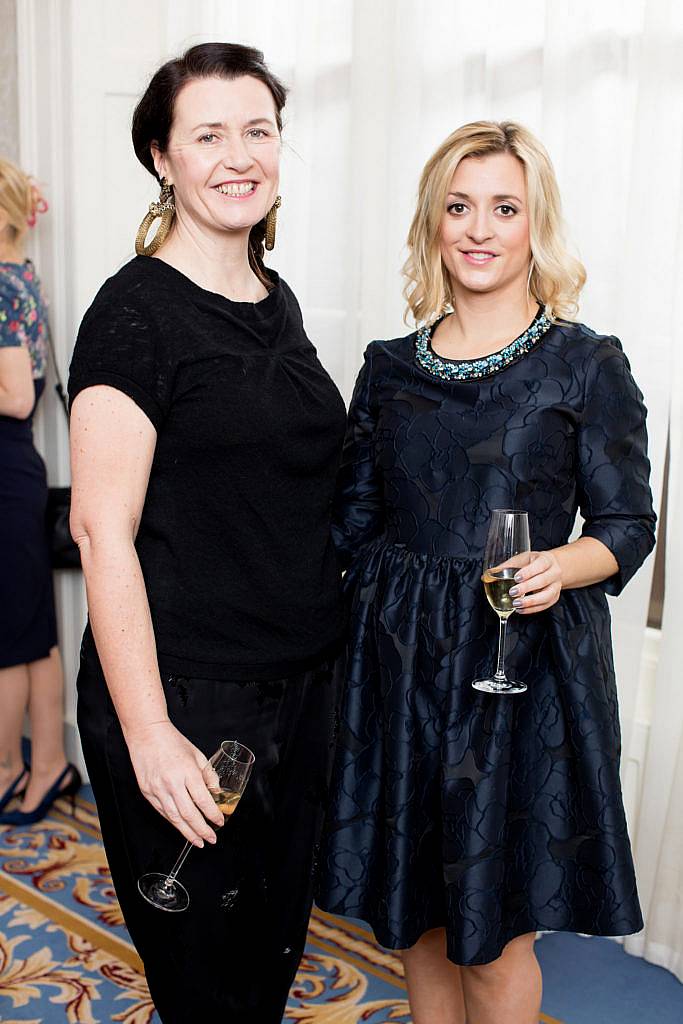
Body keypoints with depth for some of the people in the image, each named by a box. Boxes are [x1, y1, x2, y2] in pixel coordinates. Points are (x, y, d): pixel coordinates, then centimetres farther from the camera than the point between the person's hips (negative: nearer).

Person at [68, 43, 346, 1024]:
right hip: (186, 697, -7)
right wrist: (148, 735, -20)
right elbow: (102, 528, -17)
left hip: (299, 685, 7)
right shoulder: (137, 310, -13)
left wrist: (326, 655, 14)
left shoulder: (278, 301, 9)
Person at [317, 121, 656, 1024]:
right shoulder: (391, 367, 7)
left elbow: (628, 525, -2)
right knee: (414, 911, 16)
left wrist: (563, 566, -21)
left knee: (493, 932, 7)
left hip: (526, 662, -3)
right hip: (399, 654, 4)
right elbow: (354, 520, 11)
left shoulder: (589, 365, -3)